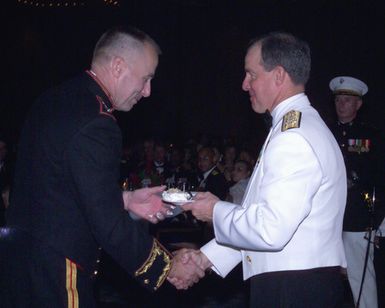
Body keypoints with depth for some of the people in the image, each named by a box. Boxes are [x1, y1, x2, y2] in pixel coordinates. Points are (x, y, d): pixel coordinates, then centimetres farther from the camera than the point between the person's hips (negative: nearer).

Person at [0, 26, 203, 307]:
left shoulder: (55, 101, 7)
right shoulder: (95, 125, -23)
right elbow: (110, 226, -24)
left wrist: (124, 199, 11)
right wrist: (168, 267, -13)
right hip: (55, 275, -9)